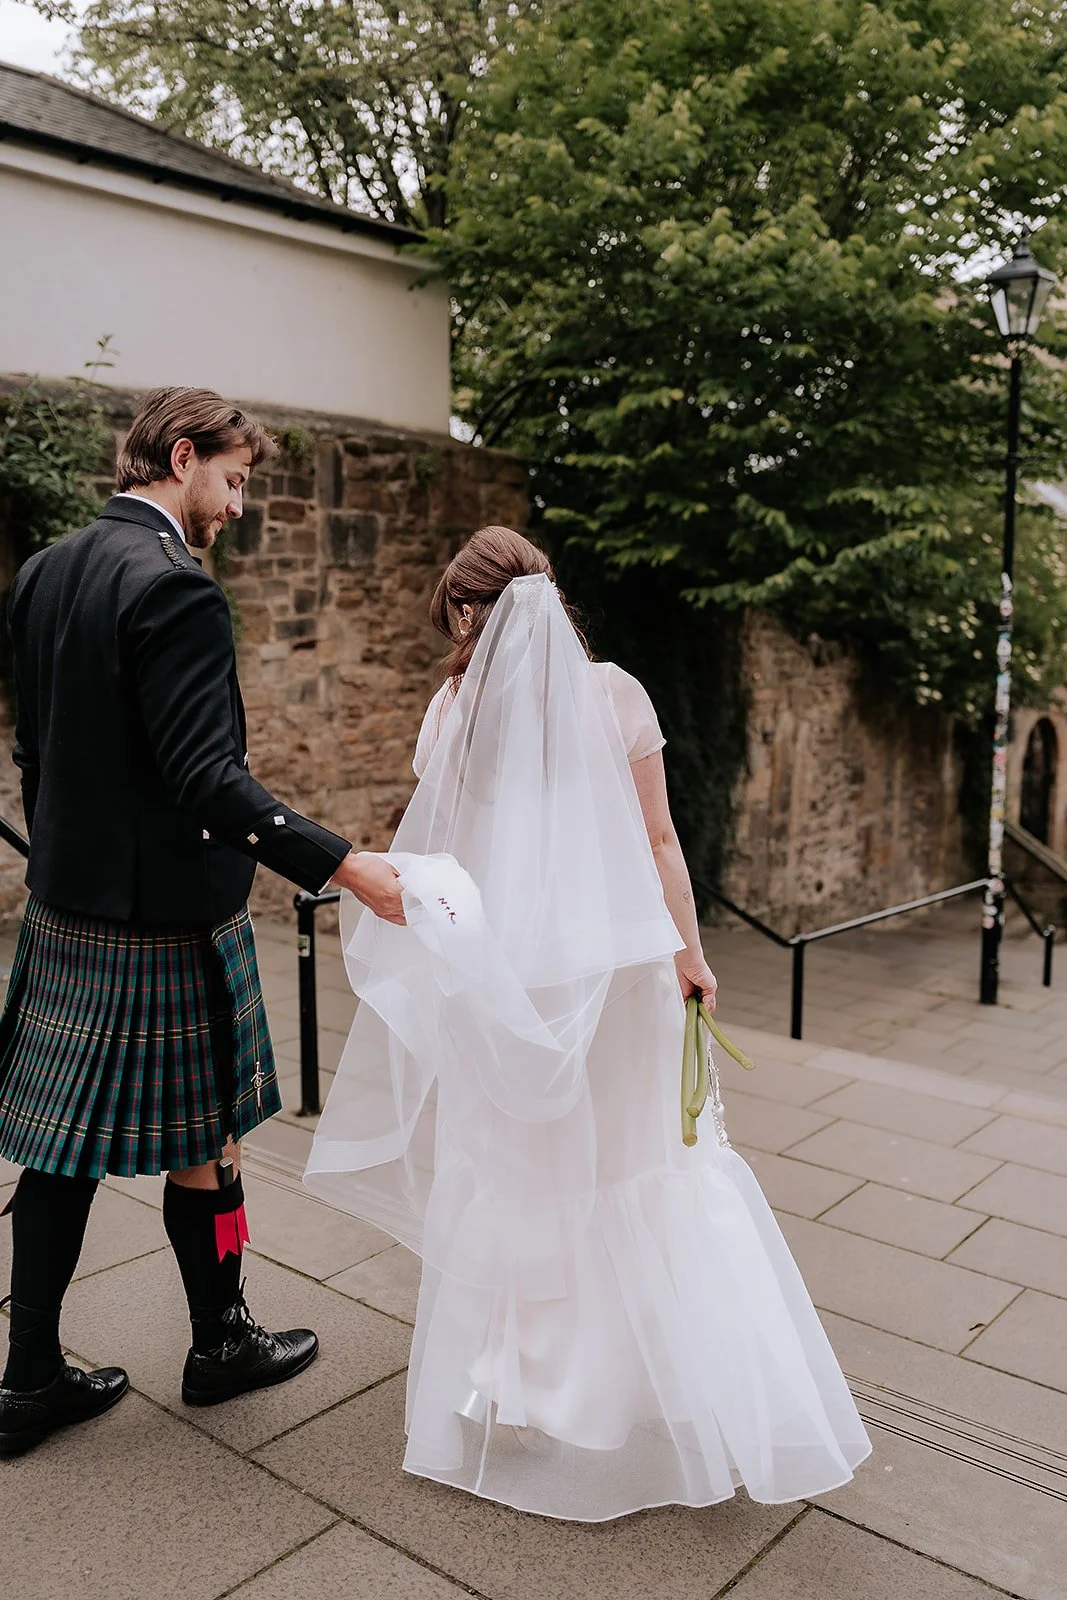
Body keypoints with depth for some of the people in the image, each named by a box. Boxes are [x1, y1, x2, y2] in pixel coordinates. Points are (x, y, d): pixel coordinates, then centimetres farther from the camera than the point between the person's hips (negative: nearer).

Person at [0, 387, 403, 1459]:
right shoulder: (172, 586, -19)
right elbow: (206, 774, -26)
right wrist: (343, 866, -26)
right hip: (165, 917, -8)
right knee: (201, 1139, 10)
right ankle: (221, 1342, 30)